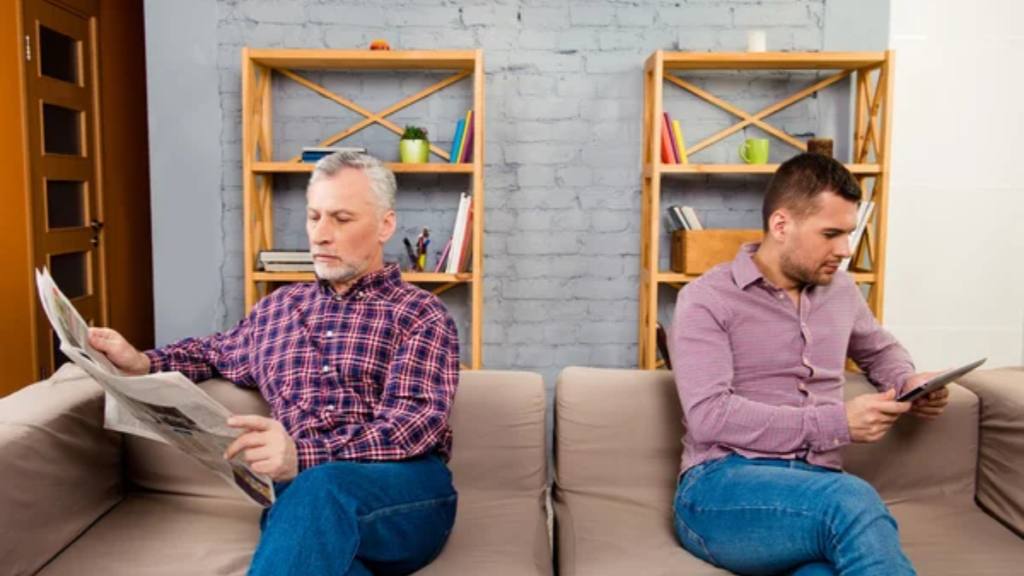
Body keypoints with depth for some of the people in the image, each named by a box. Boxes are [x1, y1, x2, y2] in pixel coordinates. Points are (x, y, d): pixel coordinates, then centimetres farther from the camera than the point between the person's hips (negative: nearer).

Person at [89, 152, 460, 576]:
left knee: (321, 490, -40)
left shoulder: (422, 315, 6)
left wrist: (305, 453, -25)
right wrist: (142, 363, 19)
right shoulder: (278, 308, 24)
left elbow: (415, 423, -8)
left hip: (409, 492, -3)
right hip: (305, 491, 4)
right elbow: (214, 354, 42)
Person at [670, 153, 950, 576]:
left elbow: (880, 350, 38)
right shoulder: (707, 300, -2)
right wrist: (837, 422, -14)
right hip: (722, 488, -4)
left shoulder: (840, 289, 17)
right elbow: (710, 416, -14)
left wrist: (908, 382, 14)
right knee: (852, 501, -36)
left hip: (821, 491, 4)